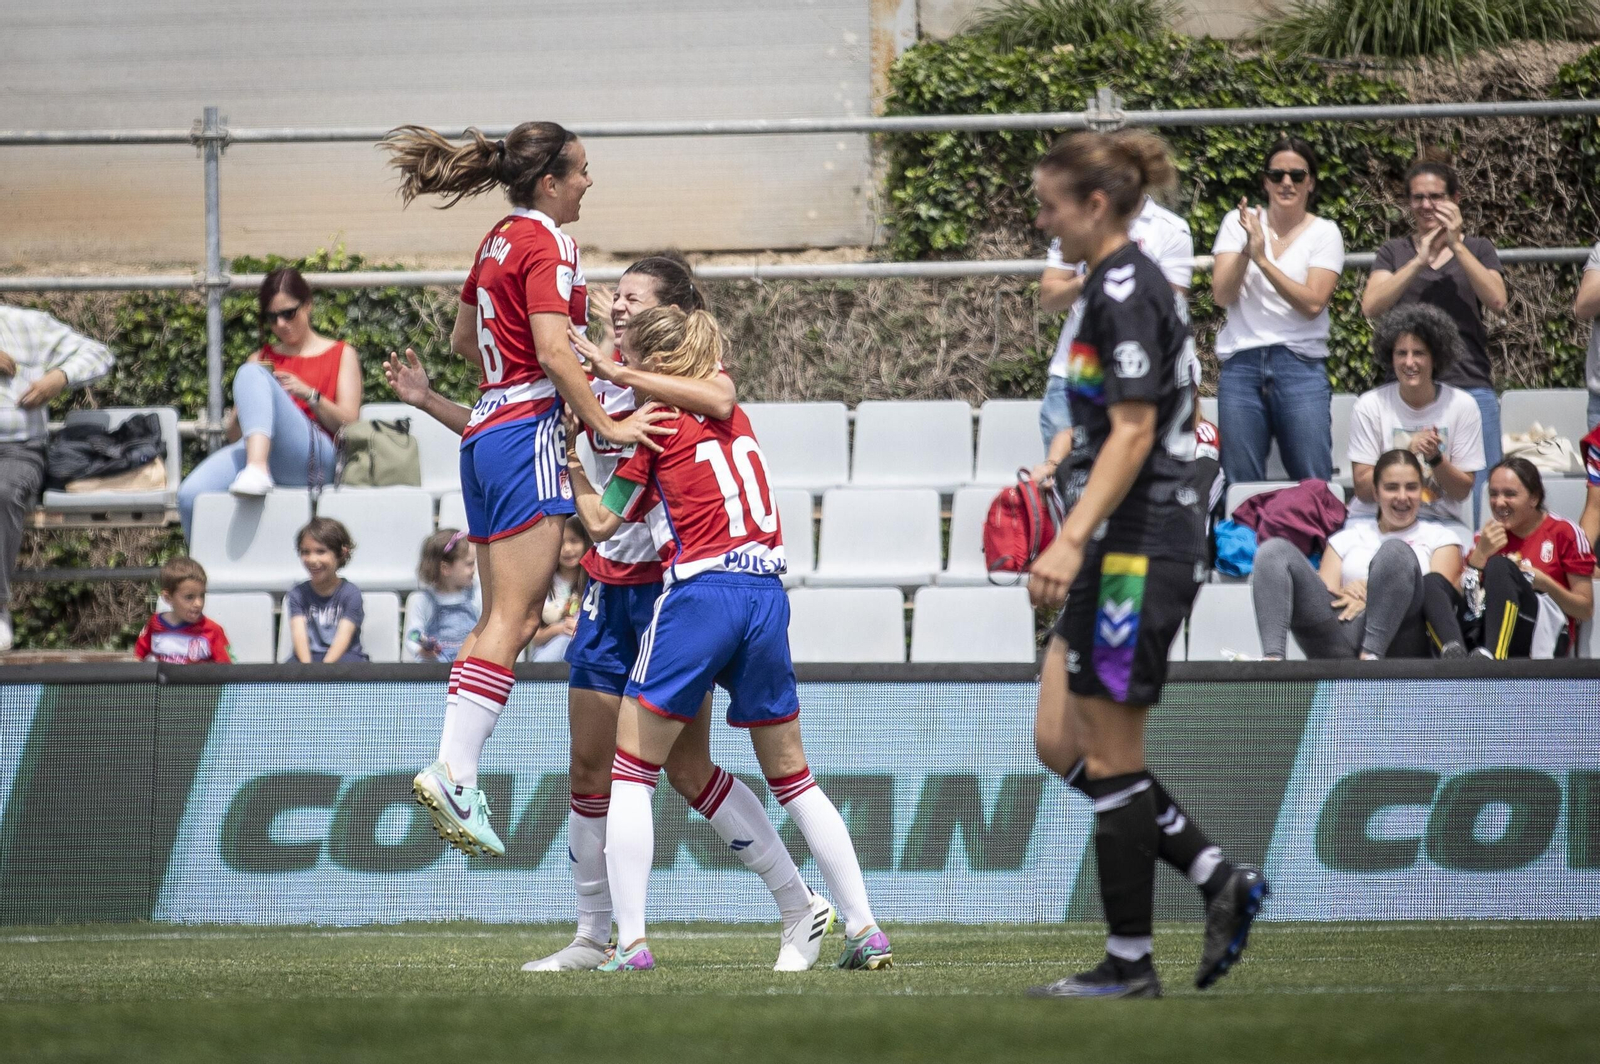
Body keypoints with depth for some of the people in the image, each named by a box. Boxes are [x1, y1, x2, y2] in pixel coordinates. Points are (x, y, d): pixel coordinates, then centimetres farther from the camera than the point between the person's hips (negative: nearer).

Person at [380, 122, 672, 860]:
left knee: (500, 618, 7)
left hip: (485, 434, 9)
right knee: (513, 620, -12)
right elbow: (554, 352, -20)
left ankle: (457, 775, 0)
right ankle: (454, 771, -20)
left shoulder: (501, 240, 17)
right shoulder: (545, 245, -10)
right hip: (528, 432, -9)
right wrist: (607, 426, -18)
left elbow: (464, 339, 29)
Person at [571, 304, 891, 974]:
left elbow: (602, 523, 5)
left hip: (701, 589, -6)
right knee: (791, 775, 14)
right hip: (767, 592, 6)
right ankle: (865, 931, 8)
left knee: (631, 771, 2)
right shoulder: (731, 412, 18)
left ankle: (631, 943, -10)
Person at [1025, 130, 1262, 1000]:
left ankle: (1129, 965, 2)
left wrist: (1071, 541, -27)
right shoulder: (1135, 284, 16)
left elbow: (1133, 431, -21)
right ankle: (1219, 880, 9)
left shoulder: (1122, 291, -14)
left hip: (1136, 547, -10)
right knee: (1060, 744, 10)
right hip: (1129, 549, 10)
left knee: (1109, 757, -4)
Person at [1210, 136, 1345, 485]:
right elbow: (1221, 295, 0)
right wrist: (1247, 249, -15)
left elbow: (1312, 303, -9)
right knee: (1241, 488, 2)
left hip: (1300, 367, -2)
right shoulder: (1240, 223, 9)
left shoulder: (1324, 233, 3)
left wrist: (1262, 259, -14)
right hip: (1241, 366, 2)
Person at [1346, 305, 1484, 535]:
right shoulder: (1370, 406, -3)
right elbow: (1364, 490, -6)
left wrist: (1435, 457, -20)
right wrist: (1408, 454, -21)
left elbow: (1462, 491, 0)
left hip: (1440, 522, 0)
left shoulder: (1462, 406, -1)